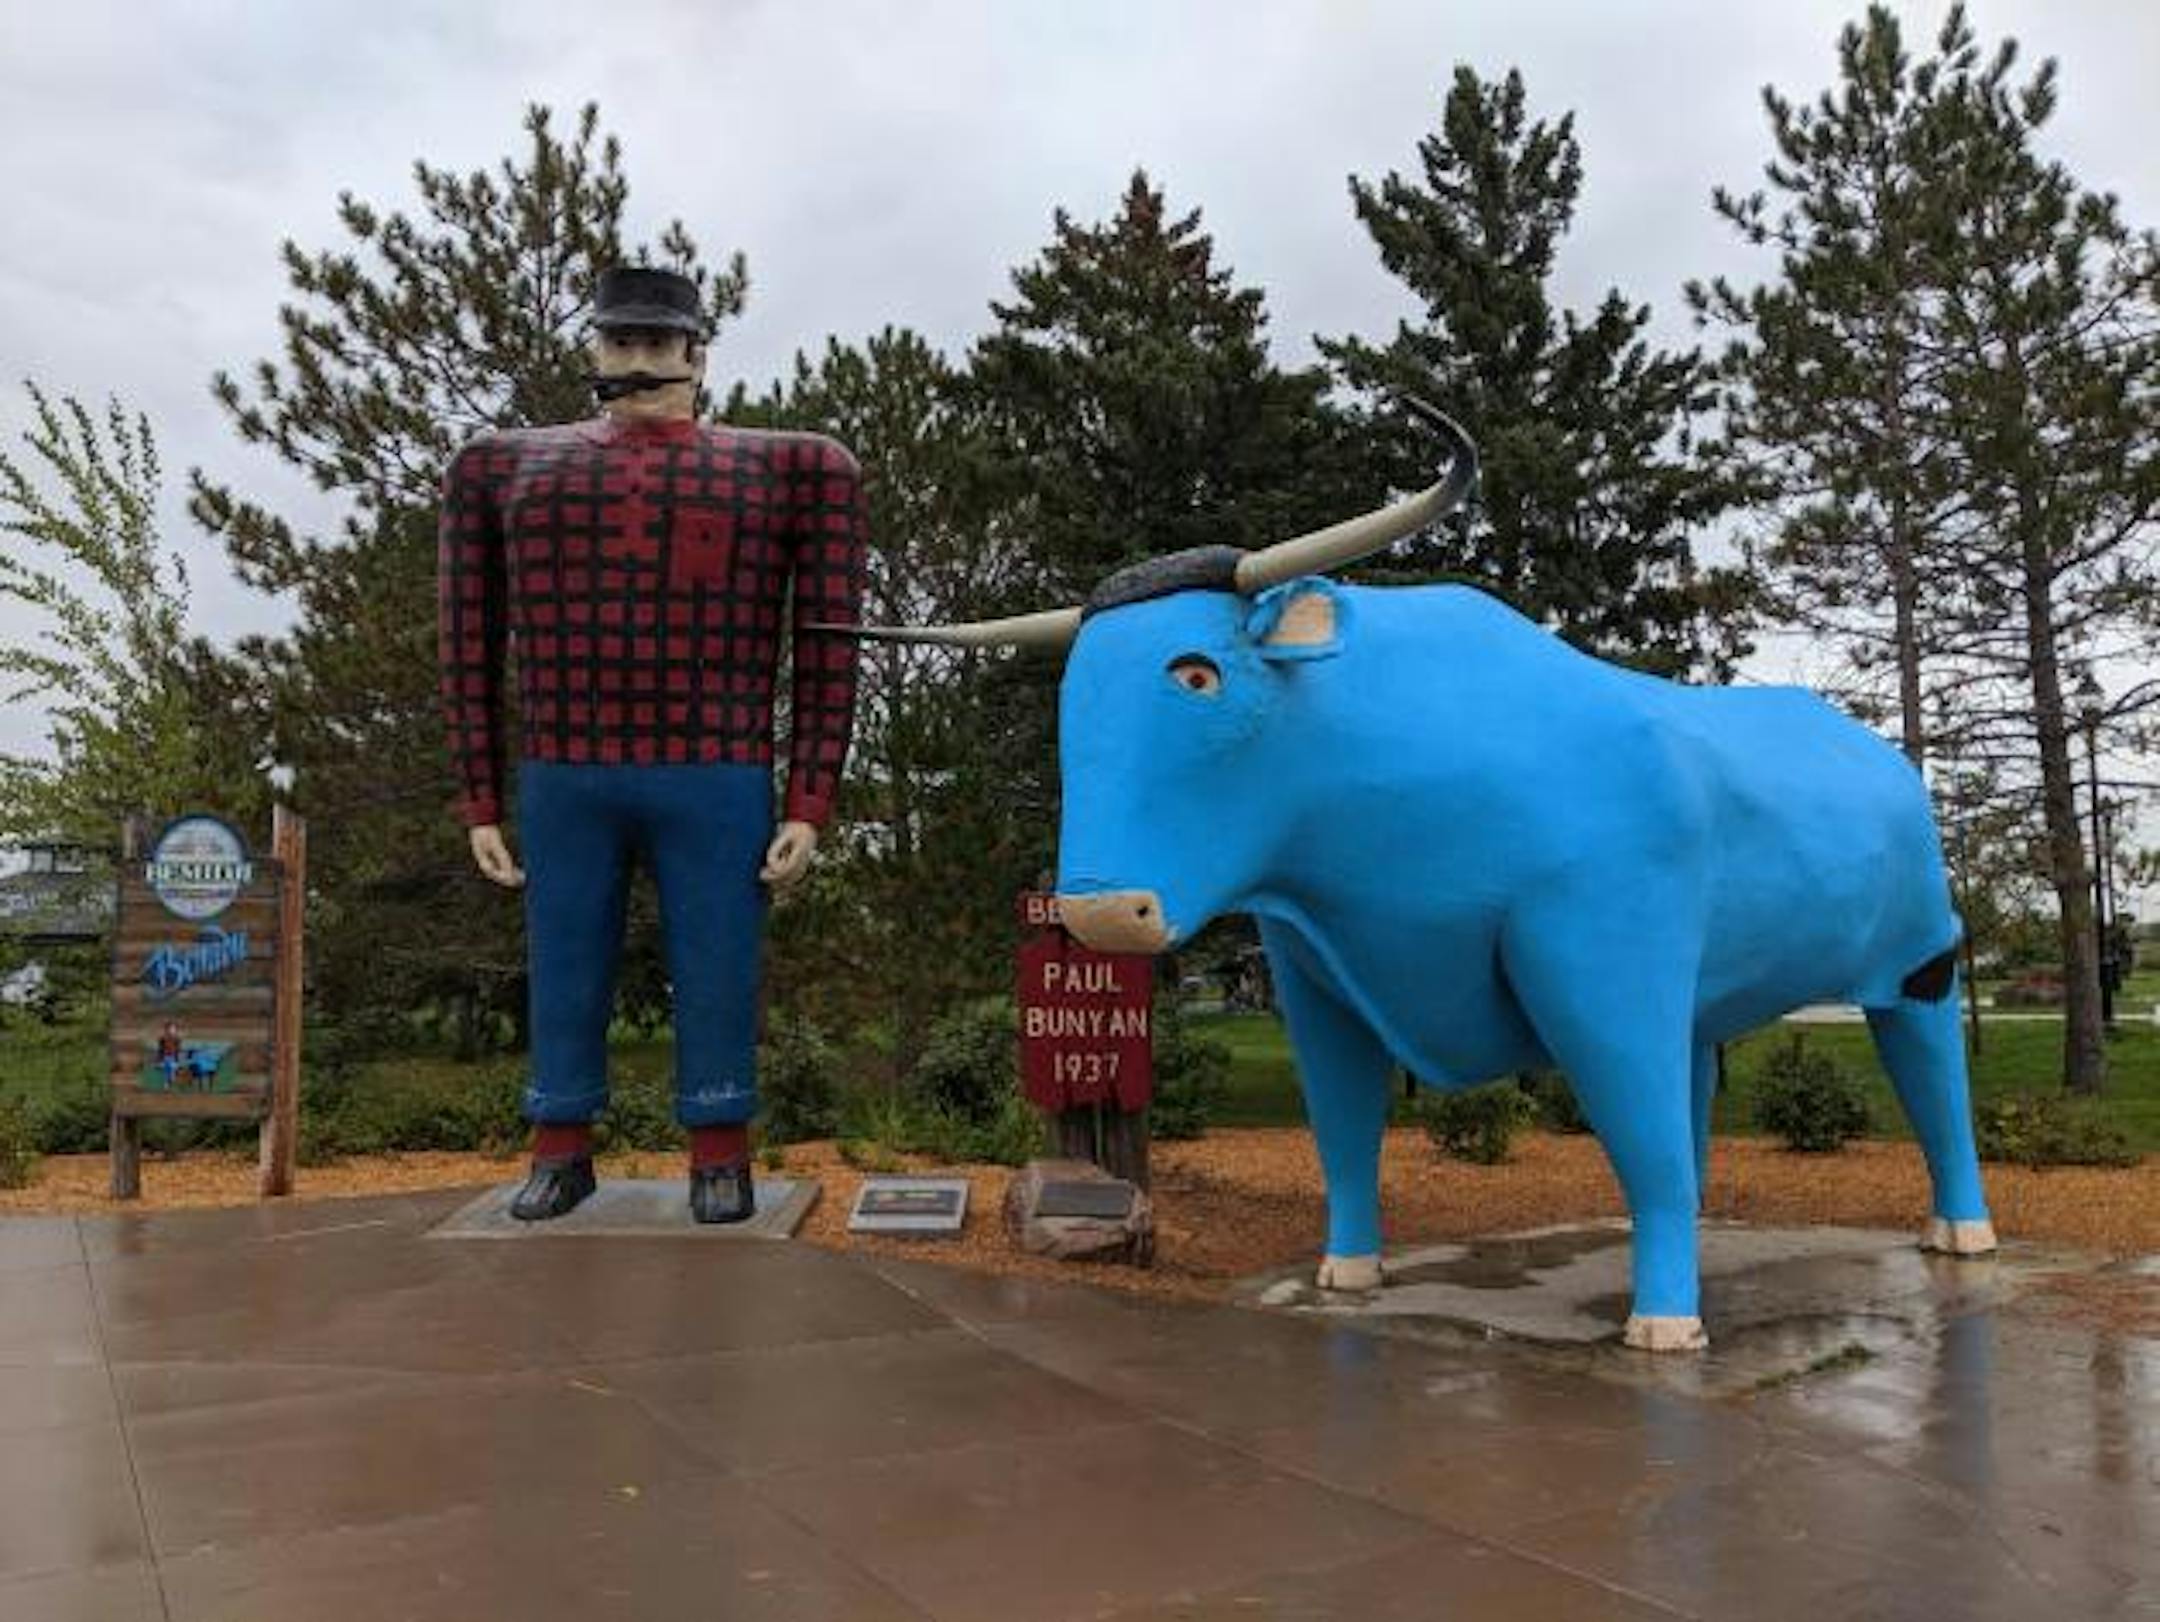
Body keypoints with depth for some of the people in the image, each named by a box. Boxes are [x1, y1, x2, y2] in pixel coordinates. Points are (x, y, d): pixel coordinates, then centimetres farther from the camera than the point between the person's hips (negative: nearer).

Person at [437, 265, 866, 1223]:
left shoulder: (777, 471, 5)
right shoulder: (516, 468, 11)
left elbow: (827, 653, 1)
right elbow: (470, 650, 12)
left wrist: (809, 813, -6)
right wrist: (480, 808, 7)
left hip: (715, 787, -2)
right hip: (566, 785, 2)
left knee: (716, 978, 2)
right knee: (566, 977, 8)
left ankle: (720, 1162, 19)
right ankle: (563, 1156, 26)